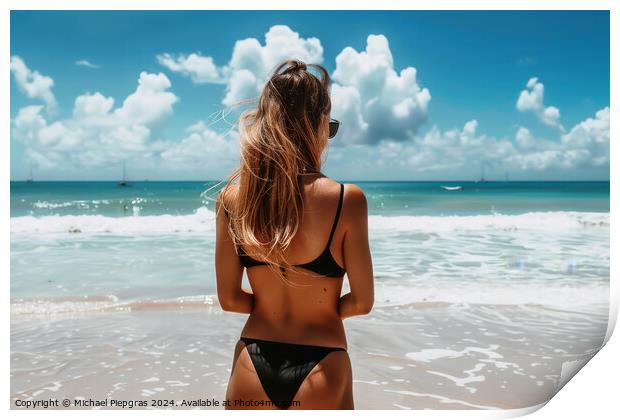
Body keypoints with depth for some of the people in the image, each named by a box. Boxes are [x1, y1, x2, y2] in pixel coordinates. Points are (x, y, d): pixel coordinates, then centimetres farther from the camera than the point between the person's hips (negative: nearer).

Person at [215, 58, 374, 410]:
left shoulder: (233, 197, -8)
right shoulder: (347, 199, -16)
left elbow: (229, 298, -1)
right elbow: (362, 302, -8)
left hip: (251, 367, 3)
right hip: (321, 370, -2)